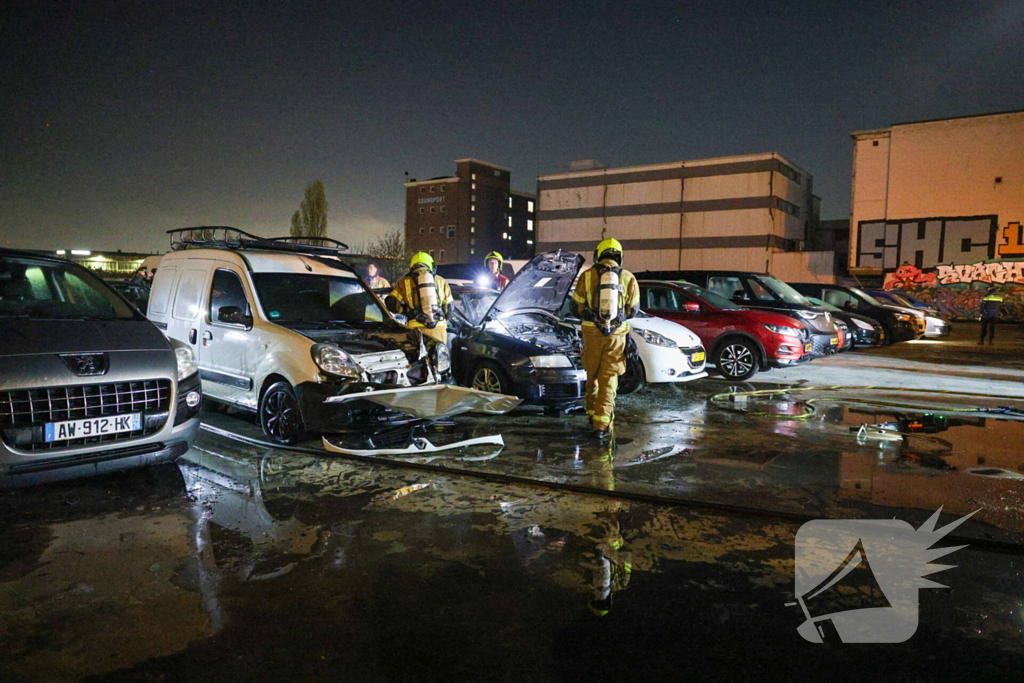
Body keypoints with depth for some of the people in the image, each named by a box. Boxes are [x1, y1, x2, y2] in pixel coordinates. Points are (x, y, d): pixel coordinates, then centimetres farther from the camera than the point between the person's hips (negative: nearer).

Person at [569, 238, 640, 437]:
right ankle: (601, 423, 0)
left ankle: (592, 413, 29)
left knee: (592, 375, 17)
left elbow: (576, 308, 2)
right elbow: (633, 310, 7)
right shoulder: (628, 278, 0)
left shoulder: (587, 275, -1)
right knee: (608, 379, 4)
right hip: (616, 334, 0)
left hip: (592, 333, 0)